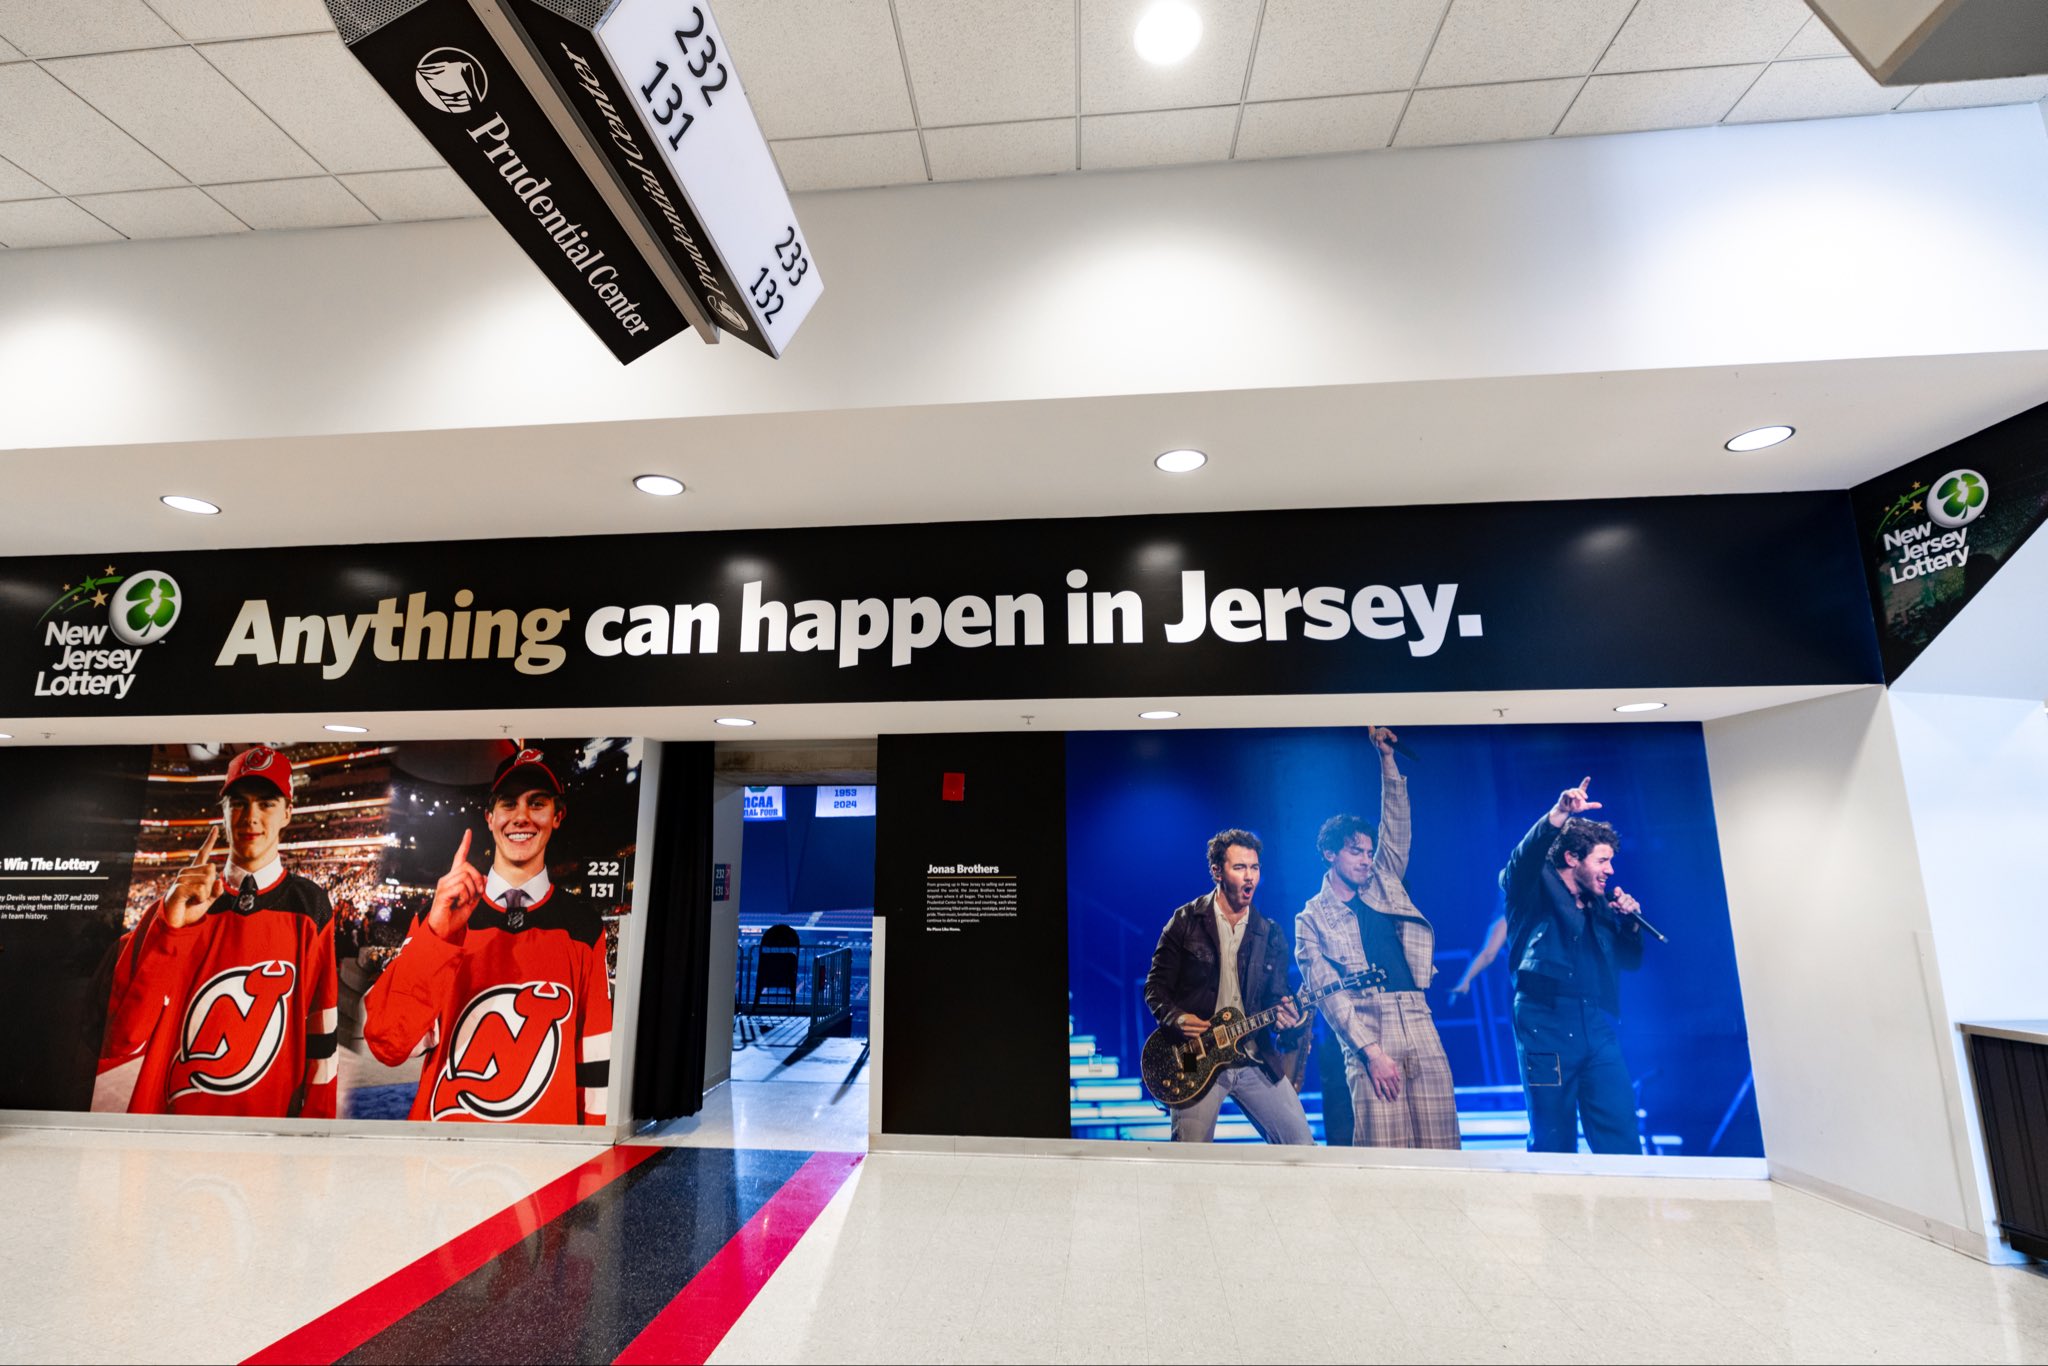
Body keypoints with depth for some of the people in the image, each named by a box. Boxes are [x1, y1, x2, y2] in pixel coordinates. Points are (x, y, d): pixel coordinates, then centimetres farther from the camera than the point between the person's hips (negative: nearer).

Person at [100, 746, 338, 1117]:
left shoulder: (308, 905, -6)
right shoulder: (179, 905, -4)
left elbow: (319, 1029, -3)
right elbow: (120, 1040, -14)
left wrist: (316, 1112, -5)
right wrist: (170, 927, -24)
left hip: (272, 1109, -1)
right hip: (169, 1106, 1)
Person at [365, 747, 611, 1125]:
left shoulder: (582, 924, -4)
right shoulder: (441, 913, -4)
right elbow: (386, 1044, -16)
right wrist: (437, 935, -27)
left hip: (552, 1117, 0)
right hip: (444, 1116, 0)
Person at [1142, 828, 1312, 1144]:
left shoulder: (1270, 934, 9)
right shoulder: (1186, 920, -2)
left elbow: (1276, 997, 9)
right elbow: (1156, 987, 0)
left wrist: (1285, 1016, -13)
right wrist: (1178, 1017, -18)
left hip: (1256, 1059, 4)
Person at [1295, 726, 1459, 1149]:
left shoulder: (1384, 885, 19)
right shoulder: (1311, 918, 5)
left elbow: (1396, 825, 15)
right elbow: (1330, 994, -3)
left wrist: (1386, 757, 9)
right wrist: (1371, 1051, -13)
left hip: (1419, 1022, 5)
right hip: (1367, 1031, -4)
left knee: (1439, 1143, 2)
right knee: (1382, 1148, -8)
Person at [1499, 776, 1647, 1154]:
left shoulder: (1600, 906, 21)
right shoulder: (1539, 889, 2)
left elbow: (1631, 961, 26)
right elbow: (1520, 863, -22)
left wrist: (1630, 923, 8)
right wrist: (1557, 816, -35)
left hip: (1599, 1027, 6)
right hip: (1546, 1022, -6)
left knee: (1623, 1141, 1)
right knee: (1554, 1144, 1)